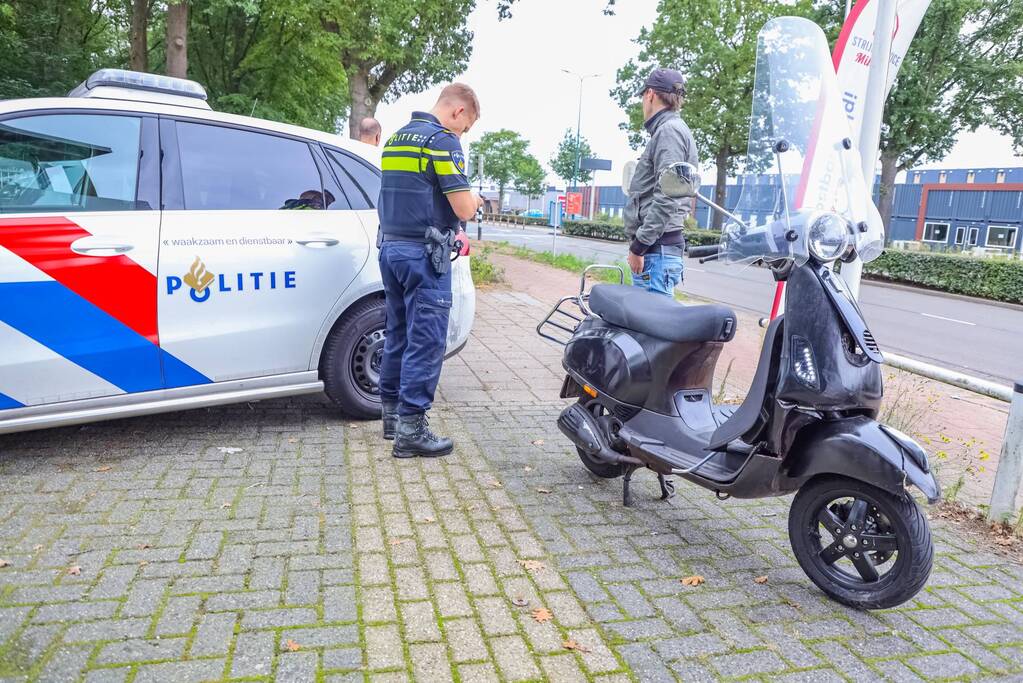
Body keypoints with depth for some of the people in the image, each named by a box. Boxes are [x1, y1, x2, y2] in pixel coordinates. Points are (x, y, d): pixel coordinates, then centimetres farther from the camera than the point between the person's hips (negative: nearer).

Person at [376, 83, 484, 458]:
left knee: (398, 334, 15)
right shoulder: (443, 140, -11)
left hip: (391, 246, 9)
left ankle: (392, 413, 22)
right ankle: (410, 429, -1)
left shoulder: (396, 138, 16)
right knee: (426, 341, -4)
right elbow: (463, 209, -16)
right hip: (423, 253, -9)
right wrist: (474, 200, 7)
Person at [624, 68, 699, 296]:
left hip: (657, 251, -10)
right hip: (654, 247, 10)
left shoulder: (669, 131, -7)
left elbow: (667, 197, -18)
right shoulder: (666, 130, 25)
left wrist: (638, 246, -19)